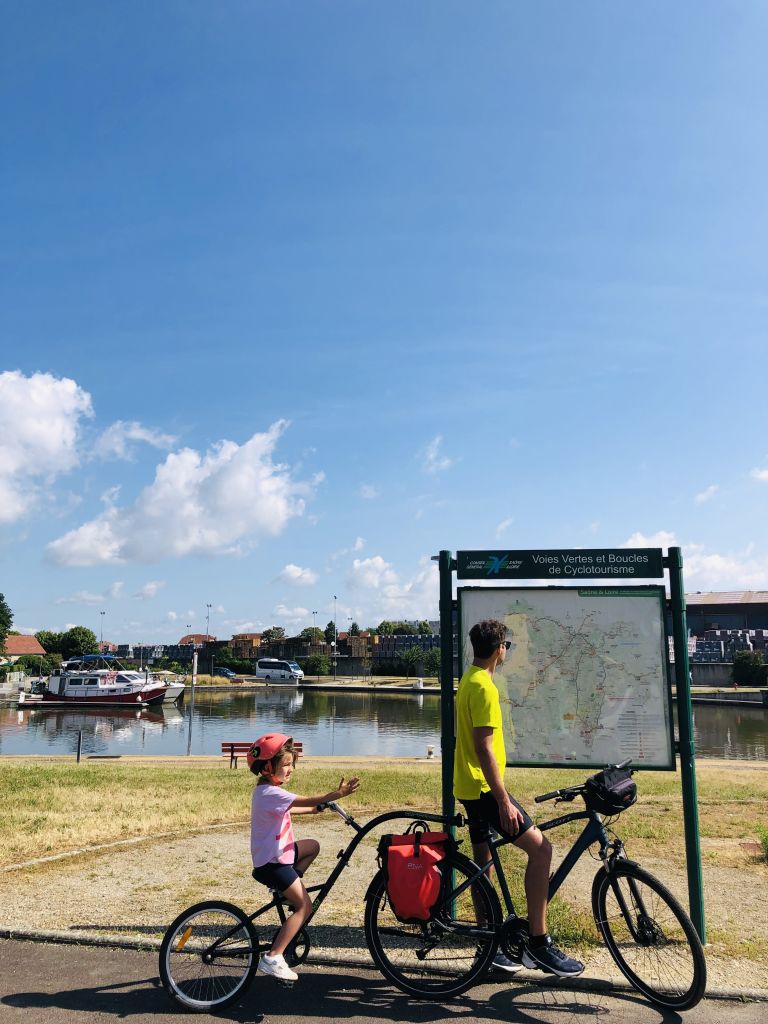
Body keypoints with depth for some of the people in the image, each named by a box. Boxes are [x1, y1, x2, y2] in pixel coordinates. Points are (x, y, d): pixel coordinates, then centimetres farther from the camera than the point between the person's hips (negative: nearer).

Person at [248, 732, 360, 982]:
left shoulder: (266, 790, 9)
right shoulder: (271, 793, -24)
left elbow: (291, 809, 25)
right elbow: (306, 801, -33)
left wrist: (316, 809, 22)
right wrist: (338, 794, -39)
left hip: (275, 853, 10)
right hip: (272, 863, -10)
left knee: (313, 846, 21)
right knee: (305, 906, -6)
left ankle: (285, 890, 20)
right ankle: (272, 958, -5)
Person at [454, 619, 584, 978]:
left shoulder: (469, 680, 13)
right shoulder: (483, 686, -19)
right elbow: (484, 749, -23)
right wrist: (504, 801, -22)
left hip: (470, 787, 11)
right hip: (483, 787, -11)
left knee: (484, 865, 16)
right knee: (540, 846, -11)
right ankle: (538, 941, -7)